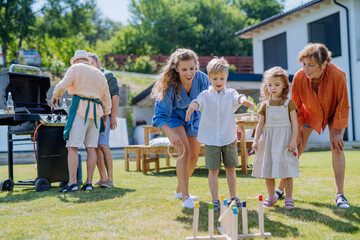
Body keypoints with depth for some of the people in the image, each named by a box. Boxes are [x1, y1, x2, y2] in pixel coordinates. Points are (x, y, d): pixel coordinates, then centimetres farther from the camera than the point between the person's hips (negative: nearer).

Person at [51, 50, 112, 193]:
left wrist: (54, 97, 11)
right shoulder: (100, 74, 23)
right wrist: (105, 119, 27)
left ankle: (72, 183, -15)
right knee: (91, 148, 5)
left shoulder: (76, 68, 7)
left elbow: (62, 85, -7)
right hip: (96, 111, 6)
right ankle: (89, 183, 3)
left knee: (72, 147, -8)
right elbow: (107, 99, 22)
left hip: (80, 108, -6)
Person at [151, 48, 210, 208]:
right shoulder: (170, 86, -33)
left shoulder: (202, 79, -26)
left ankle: (179, 190, 33)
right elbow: (159, 116, -31)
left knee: (194, 156, 11)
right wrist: (171, 133, -48)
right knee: (184, 151, -25)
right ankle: (185, 197, -20)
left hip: (193, 118, 4)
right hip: (173, 117, -4)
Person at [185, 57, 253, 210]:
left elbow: (238, 98, -16)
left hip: (229, 138, 1)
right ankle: (215, 199, 10)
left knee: (231, 168, 9)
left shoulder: (230, 93, 4)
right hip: (211, 139, -1)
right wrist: (192, 107, -40)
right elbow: (197, 102, -16)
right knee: (213, 170, 1)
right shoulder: (205, 95, 3)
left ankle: (233, 197, 21)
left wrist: (244, 101, -41)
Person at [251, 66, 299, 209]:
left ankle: (289, 198, 4)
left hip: (284, 138, -3)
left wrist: (293, 141, -10)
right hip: (268, 139, 3)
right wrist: (256, 140, -2)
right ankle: (271, 197, 21)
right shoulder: (265, 104, 8)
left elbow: (294, 123, -2)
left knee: (285, 170, -5)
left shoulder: (288, 103, 1)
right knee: (267, 170, 6)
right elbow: (260, 124, 8)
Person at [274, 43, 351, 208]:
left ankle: (340, 194, -7)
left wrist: (337, 132, -19)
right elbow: (296, 106, -13)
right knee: (296, 148, -1)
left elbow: (342, 105, -22)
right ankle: (280, 188, 12)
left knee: (337, 147, -16)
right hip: (310, 113, 1)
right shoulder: (299, 77, -30)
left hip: (333, 113, -1)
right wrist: (297, 132, -8)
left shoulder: (337, 75, -35)